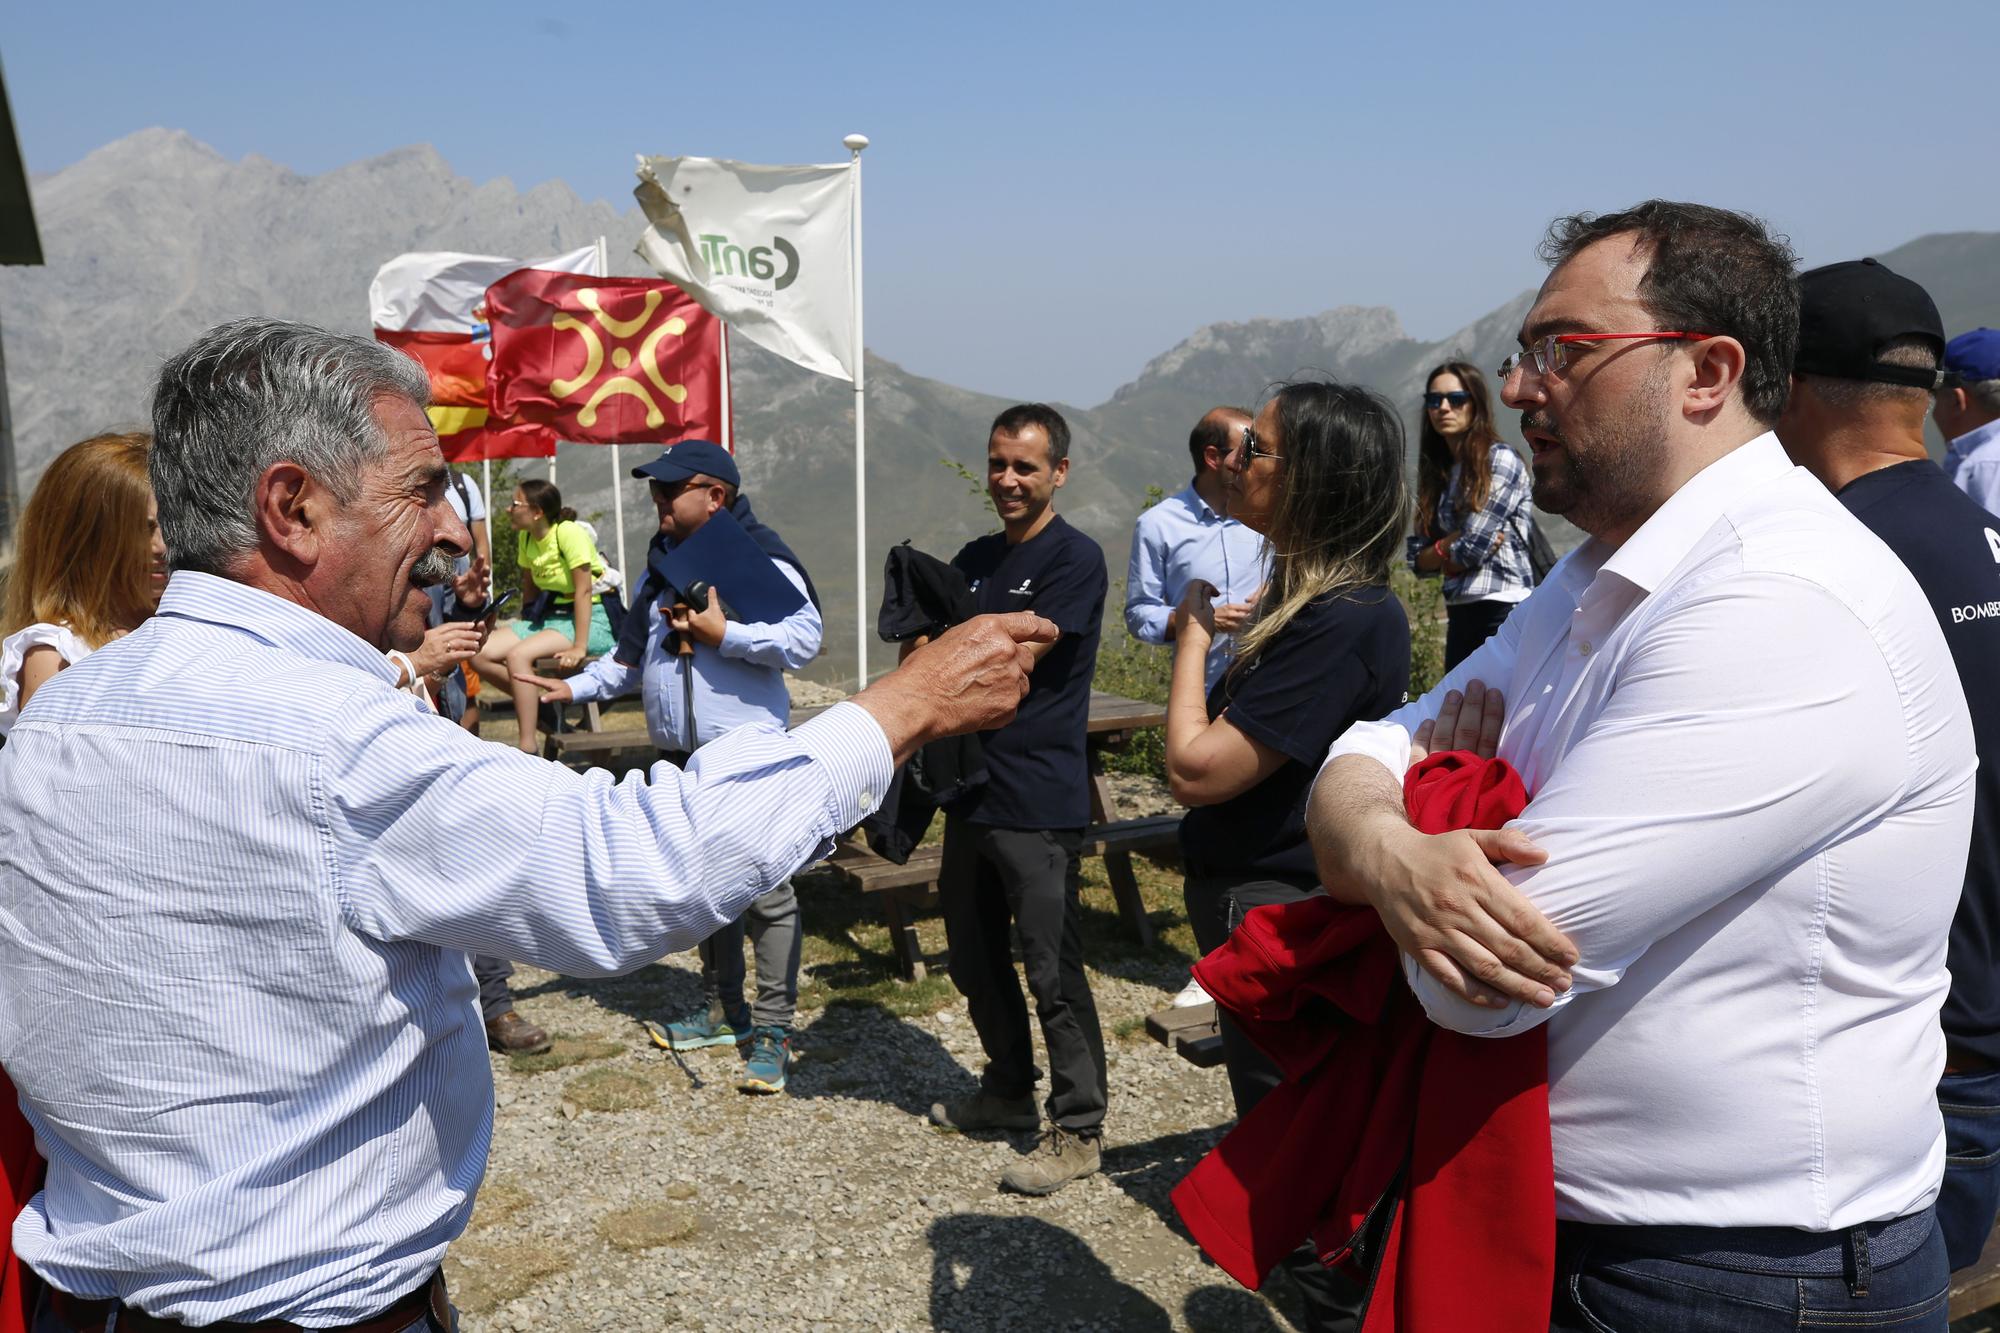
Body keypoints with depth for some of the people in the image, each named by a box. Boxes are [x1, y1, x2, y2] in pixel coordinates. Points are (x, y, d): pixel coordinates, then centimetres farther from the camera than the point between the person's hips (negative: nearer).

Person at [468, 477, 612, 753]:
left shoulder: (569, 533, -17)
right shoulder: (526, 537, 6)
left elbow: (583, 591, -21)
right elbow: (530, 588, 14)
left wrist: (579, 647, -25)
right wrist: (523, 627, 1)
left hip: (591, 620, -8)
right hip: (547, 616, 8)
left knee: (518, 655, -30)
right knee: (479, 654, -11)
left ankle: (527, 749, -26)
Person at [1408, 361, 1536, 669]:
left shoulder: (1501, 460, -8)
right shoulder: (1437, 472, 13)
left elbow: (1474, 548, -14)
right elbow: (1417, 559, 8)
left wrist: (1441, 553, 3)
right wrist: (1452, 544, -9)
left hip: (1502, 611, -8)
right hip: (1461, 615, 8)